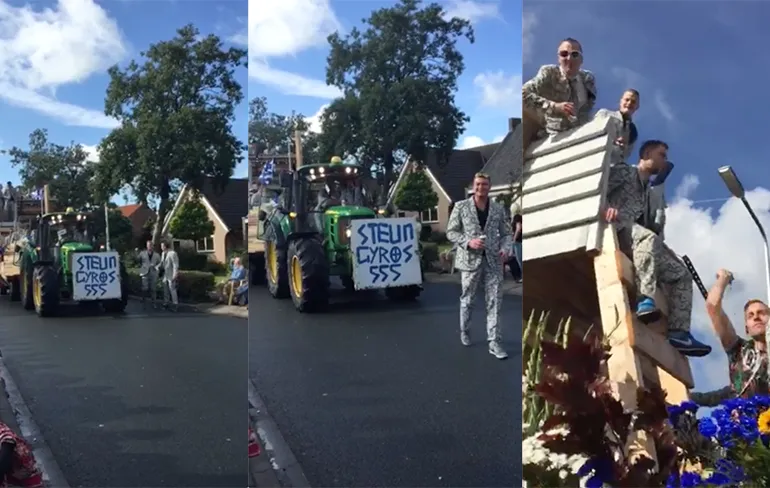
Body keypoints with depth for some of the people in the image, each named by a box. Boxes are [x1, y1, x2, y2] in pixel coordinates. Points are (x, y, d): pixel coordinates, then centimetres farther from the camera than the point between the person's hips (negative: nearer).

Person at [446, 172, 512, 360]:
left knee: (495, 302, -2)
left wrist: (505, 248, -11)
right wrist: (468, 242, -16)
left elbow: (506, 233, 9)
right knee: (467, 299, 11)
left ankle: (494, 342, 2)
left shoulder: (498, 209, 6)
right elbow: (451, 232, -1)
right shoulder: (461, 207, -1)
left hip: (493, 261, 2)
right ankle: (464, 331, 33)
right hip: (470, 259, -2)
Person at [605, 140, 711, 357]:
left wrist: (660, 247, 10)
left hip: (634, 236, 8)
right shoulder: (624, 170, 13)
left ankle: (678, 331, -16)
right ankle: (645, 299, -50)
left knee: (681, 273, -4)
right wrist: (606, 206, -26)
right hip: (615, 229, -8)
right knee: (648, 237, -40)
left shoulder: (646, 190, 35)